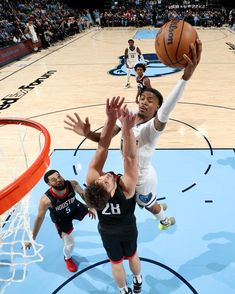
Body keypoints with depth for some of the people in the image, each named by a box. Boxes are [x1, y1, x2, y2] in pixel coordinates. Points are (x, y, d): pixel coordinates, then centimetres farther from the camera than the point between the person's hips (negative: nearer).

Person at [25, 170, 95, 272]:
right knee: (69, 244, 5)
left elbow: (82, 194, -10)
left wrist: (90, 207, 1)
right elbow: (39, 218, -26)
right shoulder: (46, 200, -41)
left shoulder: (73, 184, -34)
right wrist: (32, 239, -16)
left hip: (75, 208, 3)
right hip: (61, 219, -3)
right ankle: (67, 258, 41)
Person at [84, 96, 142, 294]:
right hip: (128, 229, -1)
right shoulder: (125, 188, -44)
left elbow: (102, 149, -43)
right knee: (132, 256, 30)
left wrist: (111, 119, -51)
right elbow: (130, 157, -50)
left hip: (107, 232, 1)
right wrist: (127, 128, -63)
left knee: (116, 262, 26)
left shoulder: (93, 182, -39)